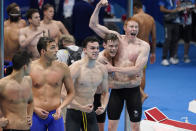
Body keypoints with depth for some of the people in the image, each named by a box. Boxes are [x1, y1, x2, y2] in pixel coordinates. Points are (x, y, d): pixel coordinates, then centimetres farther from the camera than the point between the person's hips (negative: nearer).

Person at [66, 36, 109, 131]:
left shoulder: (102, 69, 4)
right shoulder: (75, 68, -14)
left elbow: (105, 92, 18)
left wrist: (103, 106, -2)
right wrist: (81, 107, -24)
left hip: (90, 112, 5)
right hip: (74, 112, -5)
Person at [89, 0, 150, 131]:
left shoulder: (143, 46, -7)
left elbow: (137, 69, -16)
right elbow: (93, 25, -1)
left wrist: (114, 68, -18)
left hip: (133, 90, -1)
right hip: (116, 89, 2)